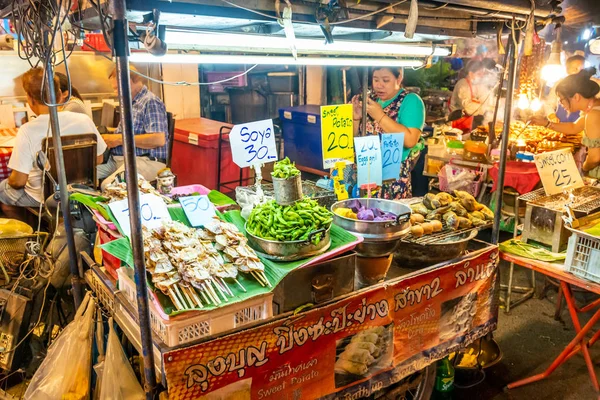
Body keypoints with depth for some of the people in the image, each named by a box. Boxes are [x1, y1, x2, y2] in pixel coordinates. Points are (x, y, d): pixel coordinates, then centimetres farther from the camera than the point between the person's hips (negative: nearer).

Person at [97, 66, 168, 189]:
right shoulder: (130, 103, 20)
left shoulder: (150, 102, -9)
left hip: (145, 161, -9)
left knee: (108, 185, -33)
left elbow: (159, 139, -20)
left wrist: (120, 139, -14)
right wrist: (110, 138, 6)